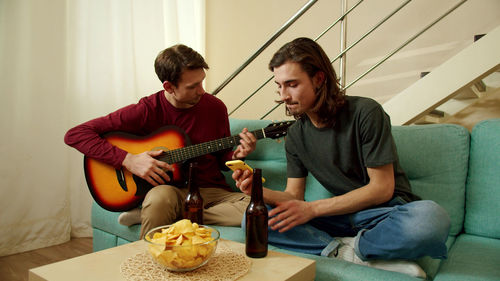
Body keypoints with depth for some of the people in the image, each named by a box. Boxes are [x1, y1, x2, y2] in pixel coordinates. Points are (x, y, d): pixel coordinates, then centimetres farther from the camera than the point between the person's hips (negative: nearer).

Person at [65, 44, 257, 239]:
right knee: (161, 197, -40)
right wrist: (128, 159, -20)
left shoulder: (215, 108, 2)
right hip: (170, 190, -3)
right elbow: (75, 135, -9)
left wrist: (236, 154, -9)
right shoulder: (147, 110, -8)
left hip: (211, 191, 4)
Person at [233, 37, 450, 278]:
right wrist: (262, 192, -20)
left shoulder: (365, 112, -13)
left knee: (430, 217, -39)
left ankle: (344, 249, -15)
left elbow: (382, 188, -14)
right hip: (341, 215, 4)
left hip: (387, 210, -4)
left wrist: (312, 208, -18)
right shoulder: (295, 135, 2)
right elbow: (294, 195, 3)